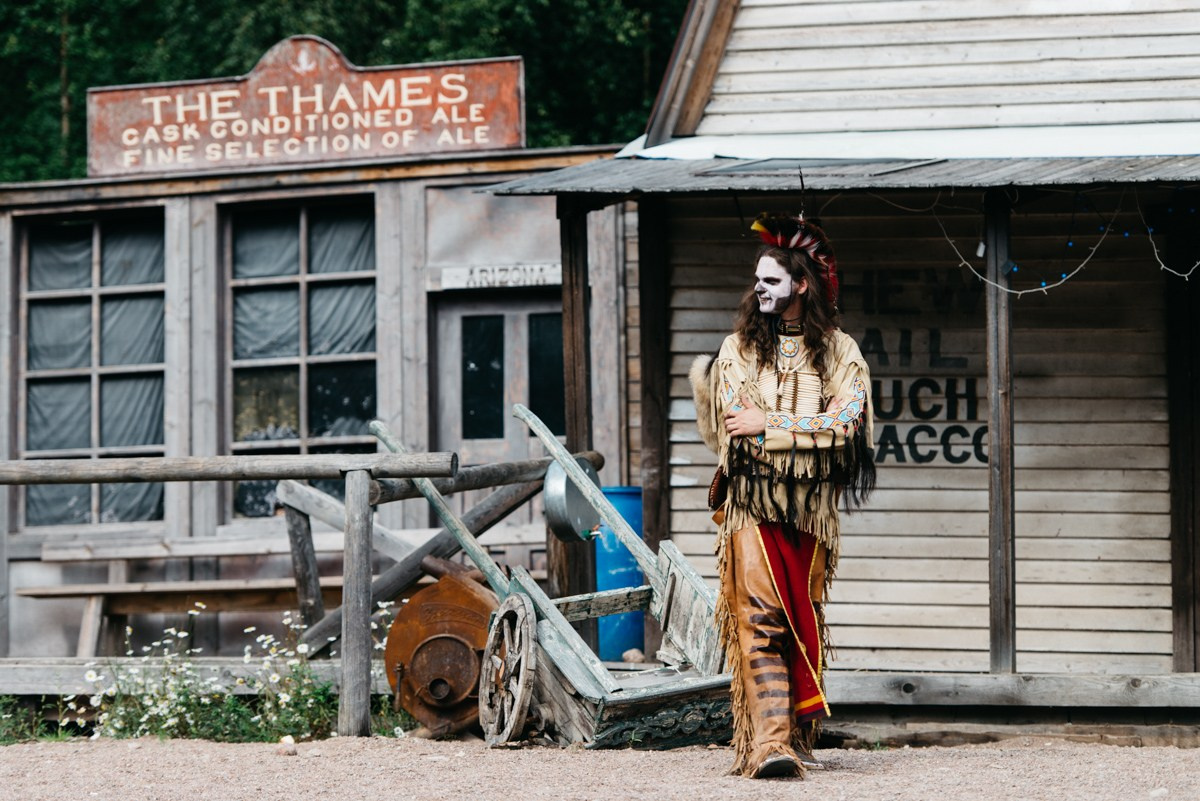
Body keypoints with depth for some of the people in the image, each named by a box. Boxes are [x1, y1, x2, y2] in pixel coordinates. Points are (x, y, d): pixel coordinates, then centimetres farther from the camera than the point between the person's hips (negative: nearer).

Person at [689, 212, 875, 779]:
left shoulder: (838, 351, 7)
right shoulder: (738, 348, 8)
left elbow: (844, 422, -7)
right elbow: (736, 425, -3)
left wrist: (767, 426, -10)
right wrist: (805, 432, -6)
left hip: (811, 508, 1)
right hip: (752, 505, -1)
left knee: (805, 623, 5)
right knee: (760, 619, -13)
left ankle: (799, 737, 13)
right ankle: (769, 743, -20)